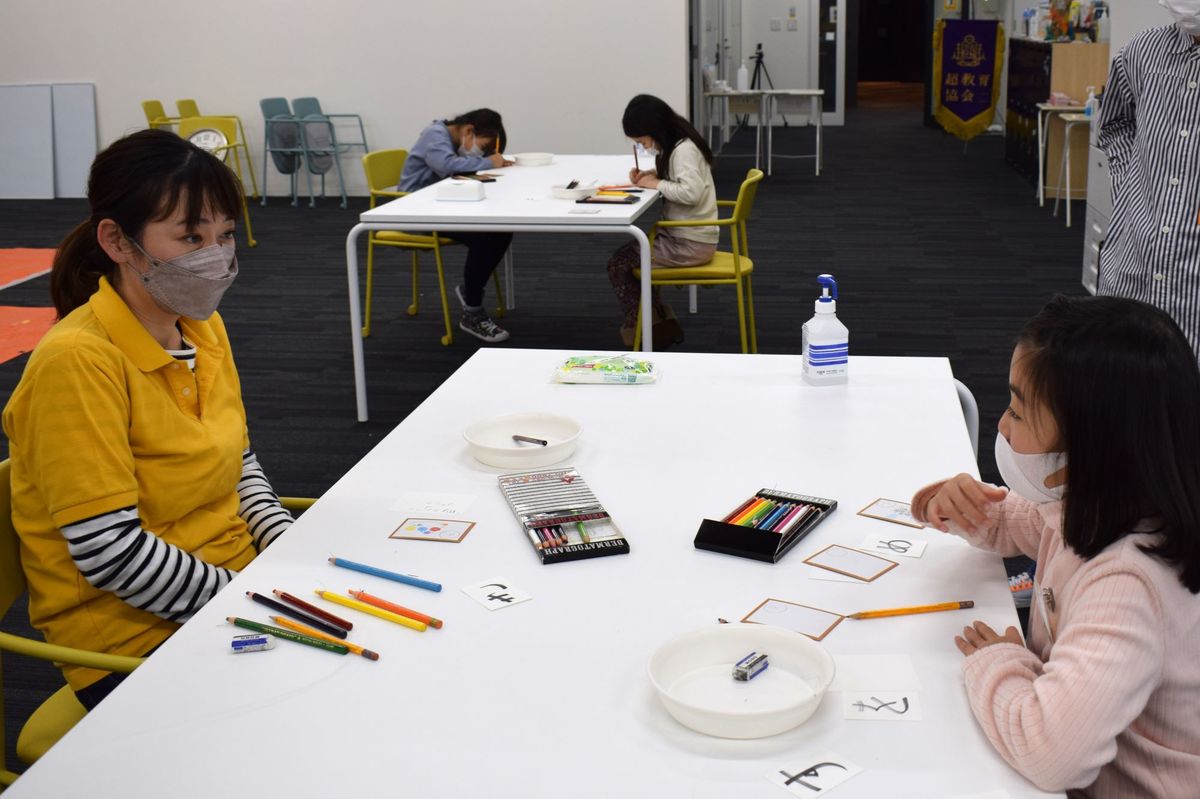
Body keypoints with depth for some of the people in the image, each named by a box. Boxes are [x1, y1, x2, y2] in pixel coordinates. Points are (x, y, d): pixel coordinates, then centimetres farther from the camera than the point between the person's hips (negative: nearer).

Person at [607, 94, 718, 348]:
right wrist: (651, 174, 3)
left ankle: (637, 336, 9)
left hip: (691, 243, -10)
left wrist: (657, 183, -18)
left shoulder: (684, 149, -20)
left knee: (619, 263, -4)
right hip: (684, 234, 10)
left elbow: (691, 192, -32)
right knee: (631, 253, 19)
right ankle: (661, 326, 18)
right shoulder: (675, 145, 8)